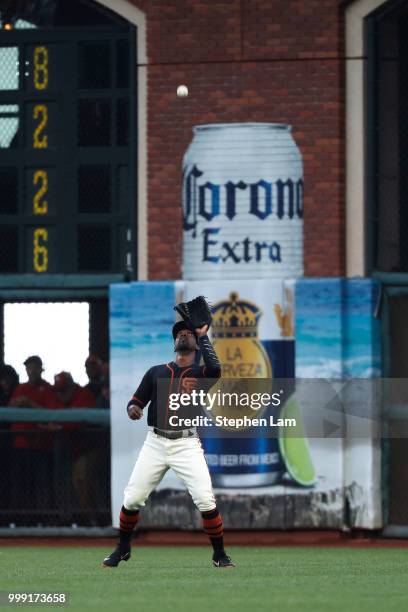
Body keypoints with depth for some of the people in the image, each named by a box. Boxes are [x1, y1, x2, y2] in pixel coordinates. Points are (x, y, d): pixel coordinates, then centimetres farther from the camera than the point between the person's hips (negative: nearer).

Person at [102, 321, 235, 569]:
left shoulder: (200, 373, 5)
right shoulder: (156, 372, 13)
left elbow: (215, 368, -19)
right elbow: (136, 401, 13)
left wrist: (203, 335, -8)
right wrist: (133, 409, -12)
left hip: (187, 445, -2)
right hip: (155, 444, 2)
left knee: (205, 499, -16)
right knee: (132, 499, -1)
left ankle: (220, 555, -3)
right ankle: (122, 549, 22)